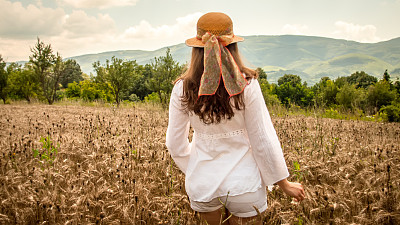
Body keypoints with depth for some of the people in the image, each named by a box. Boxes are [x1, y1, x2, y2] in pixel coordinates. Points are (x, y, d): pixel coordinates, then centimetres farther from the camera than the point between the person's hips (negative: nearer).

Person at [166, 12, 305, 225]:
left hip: (202, 185, 2)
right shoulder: (247, 85, -15)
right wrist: (284, 183, 2)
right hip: (243, 183, -2)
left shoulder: (182, 89, -8)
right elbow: (263, 140, -11)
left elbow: (176, 144, -1)